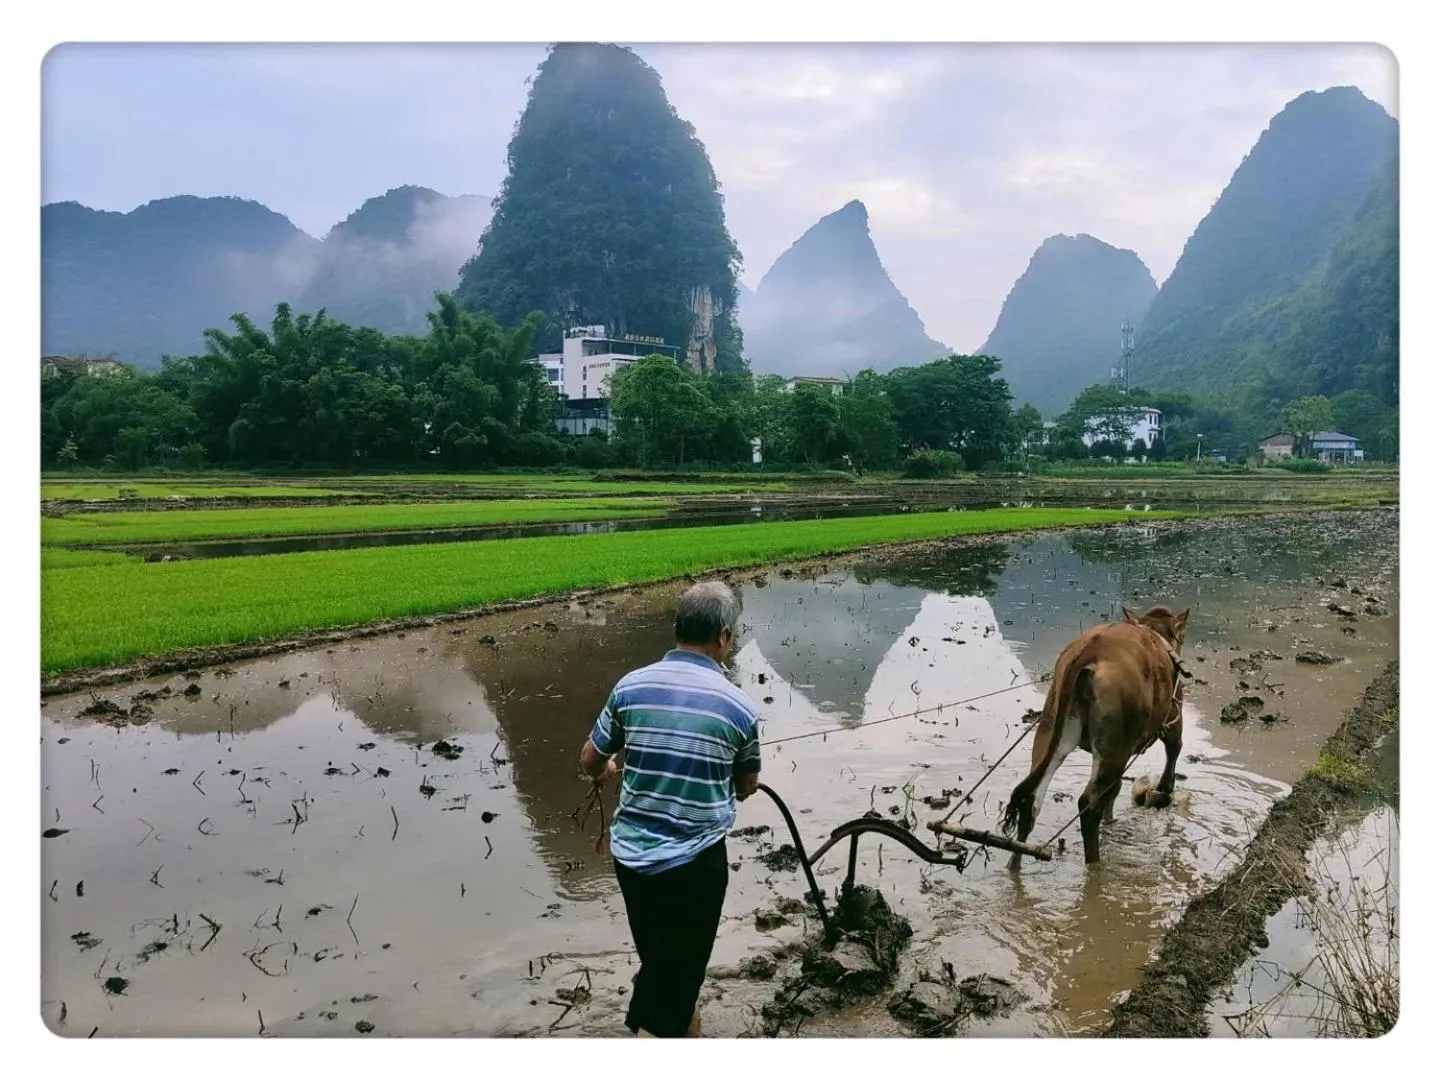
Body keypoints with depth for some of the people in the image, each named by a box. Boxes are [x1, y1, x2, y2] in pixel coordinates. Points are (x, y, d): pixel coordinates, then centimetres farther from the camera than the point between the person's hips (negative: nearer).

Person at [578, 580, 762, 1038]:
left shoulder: (631, 687, -5)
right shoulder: (738, 707, -11)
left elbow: (590, 763, 7)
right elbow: (746, 787, 6)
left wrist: (605, 771, 30)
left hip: (631, 856, 4)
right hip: (695, 863, -4)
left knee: (665, 962, 25)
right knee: (676, 973, 8)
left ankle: (688, 1037, 47)